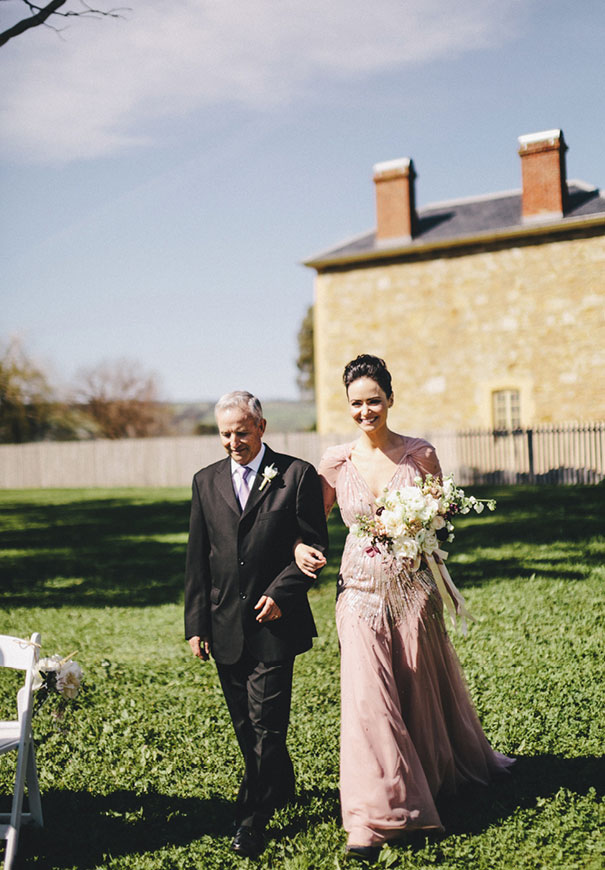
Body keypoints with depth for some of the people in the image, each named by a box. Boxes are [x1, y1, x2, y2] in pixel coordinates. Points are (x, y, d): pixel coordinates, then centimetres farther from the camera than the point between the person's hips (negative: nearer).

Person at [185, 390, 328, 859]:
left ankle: (253, 818, 11)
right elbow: (197, 558, 9)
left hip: (275, 621, -4)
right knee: (245, 723, 15)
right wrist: (196, 623, 5)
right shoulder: (206, 481, 9)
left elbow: (314, 544, -3)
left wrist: (280, 592, -15)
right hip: (225, 624, 5)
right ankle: (280, 788, 36)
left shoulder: (297, 474, -2)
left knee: (267, 722, -3)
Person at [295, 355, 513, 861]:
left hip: (412, 586, 0)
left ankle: (442, 773, 43)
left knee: (422, 690, 14)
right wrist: (300, 548, -15)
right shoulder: (336, 462, -2)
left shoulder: (421, 454, -3)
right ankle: (374, 818, 8)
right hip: (360, 589, 0)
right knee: (366, 696, -5)